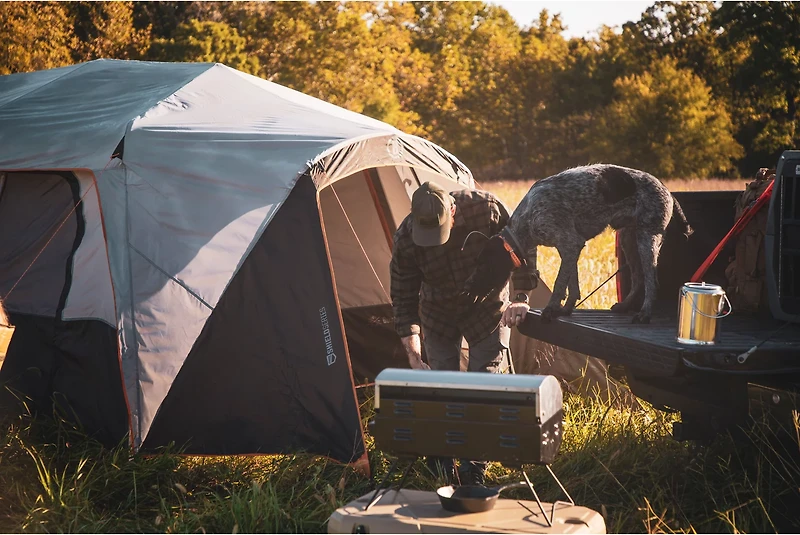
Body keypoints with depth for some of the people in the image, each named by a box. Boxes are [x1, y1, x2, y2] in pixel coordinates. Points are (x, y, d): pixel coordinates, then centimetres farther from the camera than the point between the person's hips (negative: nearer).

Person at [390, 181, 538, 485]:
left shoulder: (486, 208, -31)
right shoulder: (406, 240, -28)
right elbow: (403, 300, -19)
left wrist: (521, 297, -16)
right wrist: (414, 357, -24)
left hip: (487, 309, -1)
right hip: (439, 314, 1)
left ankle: (474, 470, 4)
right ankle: (442, 466, 17)